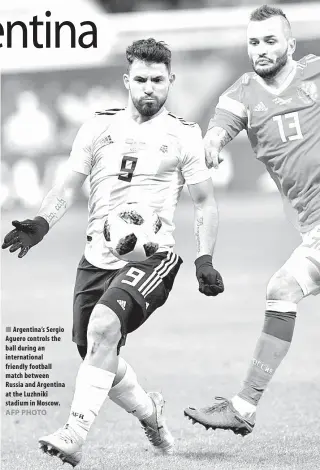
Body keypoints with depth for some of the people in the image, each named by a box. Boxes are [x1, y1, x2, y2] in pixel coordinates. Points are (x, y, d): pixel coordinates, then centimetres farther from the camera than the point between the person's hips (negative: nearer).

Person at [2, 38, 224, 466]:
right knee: (94, 353, 9)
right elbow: (68, 188, 8)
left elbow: (205, 203, 9)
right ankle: (149, 412, 38)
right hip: (97, 258, 5)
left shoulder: (183, 135, 4)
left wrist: (204, 258, -4)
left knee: (104, 325, -30)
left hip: (151, 256, -5)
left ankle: (75, 434, -31)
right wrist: (42, 224, -10)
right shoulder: (99, 126, 10)